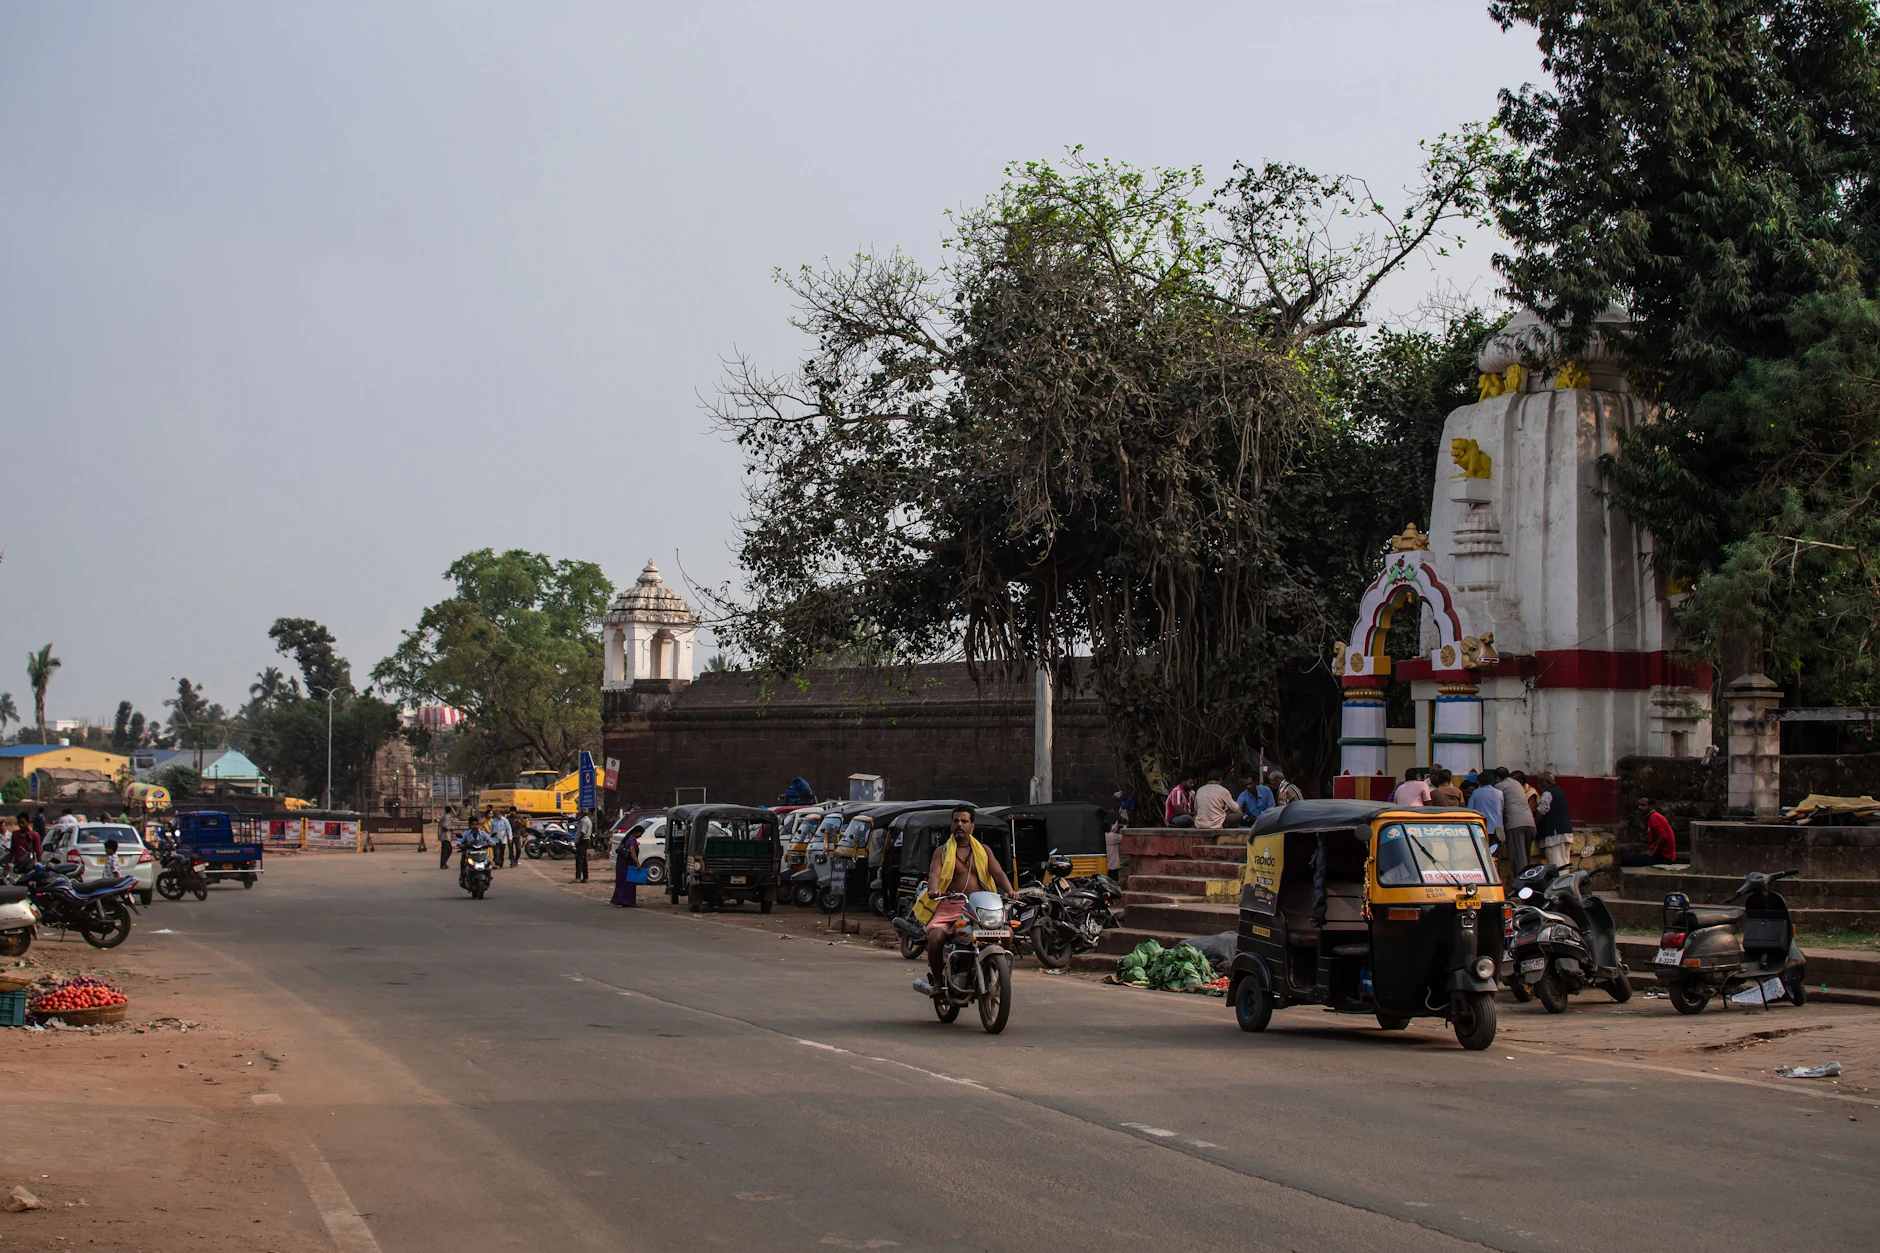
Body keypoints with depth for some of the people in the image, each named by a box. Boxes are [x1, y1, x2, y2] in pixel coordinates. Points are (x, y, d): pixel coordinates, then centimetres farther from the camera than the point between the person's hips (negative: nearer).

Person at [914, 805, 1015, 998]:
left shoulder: (984, 851, 18)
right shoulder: (942, 851, 12)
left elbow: (998, 873, 5)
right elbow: (934, 874, -4)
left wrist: (1009, 891, -16)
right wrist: (933, 890, -28)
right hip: (949, 907, -1)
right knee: (935, 937, -29)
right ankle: (937, 980, -6)